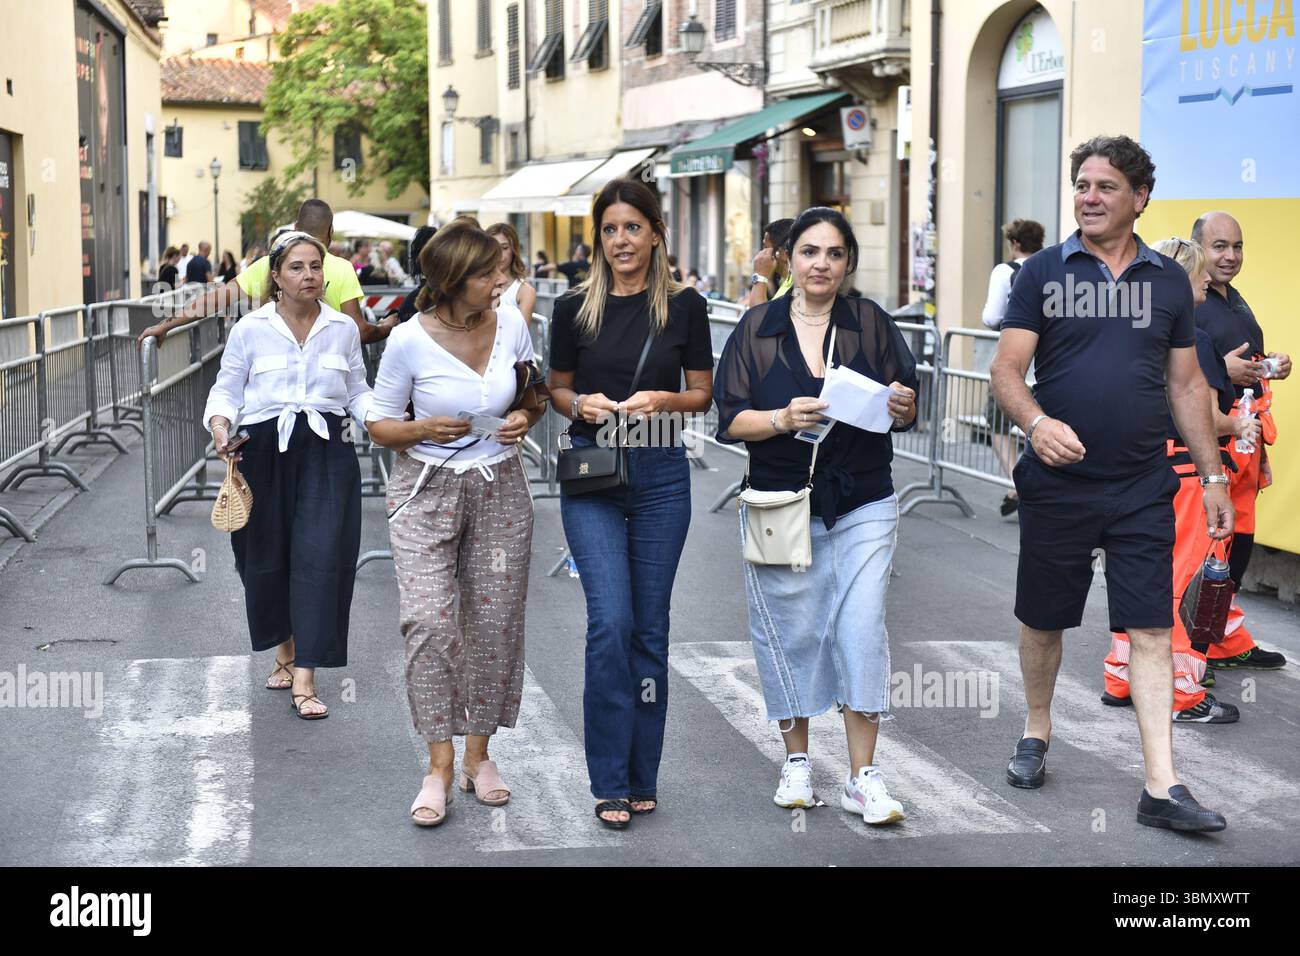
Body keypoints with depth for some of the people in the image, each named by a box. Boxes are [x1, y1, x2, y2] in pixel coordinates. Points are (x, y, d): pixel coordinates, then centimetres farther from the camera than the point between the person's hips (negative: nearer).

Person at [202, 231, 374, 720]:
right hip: (265, 451, 0)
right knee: (268, 557, 7)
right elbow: (227, 388, 6)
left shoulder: (344, 328, 7)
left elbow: (357, 391, 13)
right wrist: (219, 425, -14)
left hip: (326, 451, 0)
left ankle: (304, 678, -8)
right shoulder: (250, 329, 1)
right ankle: (286, 654, 32)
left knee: (320, 557, -10)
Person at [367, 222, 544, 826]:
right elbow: (380, 423, -1)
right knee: (429, 620, -15)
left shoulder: (511, 324, -2)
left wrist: (524, 420, -7)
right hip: (427, 489, -3)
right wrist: (423, 430, -20)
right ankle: (439, 766, -6)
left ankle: (479, 755, 20)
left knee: (494, 623, 5)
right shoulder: (409, 340, -12)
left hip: (500, 488, 3)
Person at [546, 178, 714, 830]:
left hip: (660, 475, 1)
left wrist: (663, 399, -14)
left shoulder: (684, 307, 0)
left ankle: (642, 776, 18)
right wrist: (580, 404, -11)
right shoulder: (575, 308, 0)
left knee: (650, 626, 6)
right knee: (611, 622, -11)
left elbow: (703, 394, 6)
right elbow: (557, 389, 10)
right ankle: (609, 783, -1)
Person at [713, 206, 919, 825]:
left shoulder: (870, 323, 2)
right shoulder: (757, 328, 2)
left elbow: (907, 413, 6)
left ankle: (863, 778, 1)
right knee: (791, 632, 6)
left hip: (862, 507, 0)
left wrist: (901, 407, -16)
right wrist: (783, 419, -20)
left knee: (862, 630, -7)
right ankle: (797, 761, 25)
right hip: (780, 506, 1)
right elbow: (731, 419, -2)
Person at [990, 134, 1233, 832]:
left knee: (1151, 629, -3)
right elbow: (1006, 368, -5)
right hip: (1057, 482, -1)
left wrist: (1212, 476, 9)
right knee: (1042, 619, 12)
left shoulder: (1168, 279, 7)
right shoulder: (1043, 272, 1)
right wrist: (1036, 421, -26)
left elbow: (1186, 385, 12)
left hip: (1142, 487, 1)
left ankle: (1162, 787, -3)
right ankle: (1037, 734, 35)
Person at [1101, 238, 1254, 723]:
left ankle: (1120, 679, 21)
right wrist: (1239, 426, 0)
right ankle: (1184, 694, 5)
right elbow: (1207, 417, -17)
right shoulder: (1195, 340, -15)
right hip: (1191, 469, -8)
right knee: (1190, 579, -1)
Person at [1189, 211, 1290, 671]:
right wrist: (1221, 370, -24)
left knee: (1238, 538, 14)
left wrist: (1271, 366, 11)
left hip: (1245, 436, 9)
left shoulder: (1237, 301, 20)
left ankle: (1229, 641, 25)